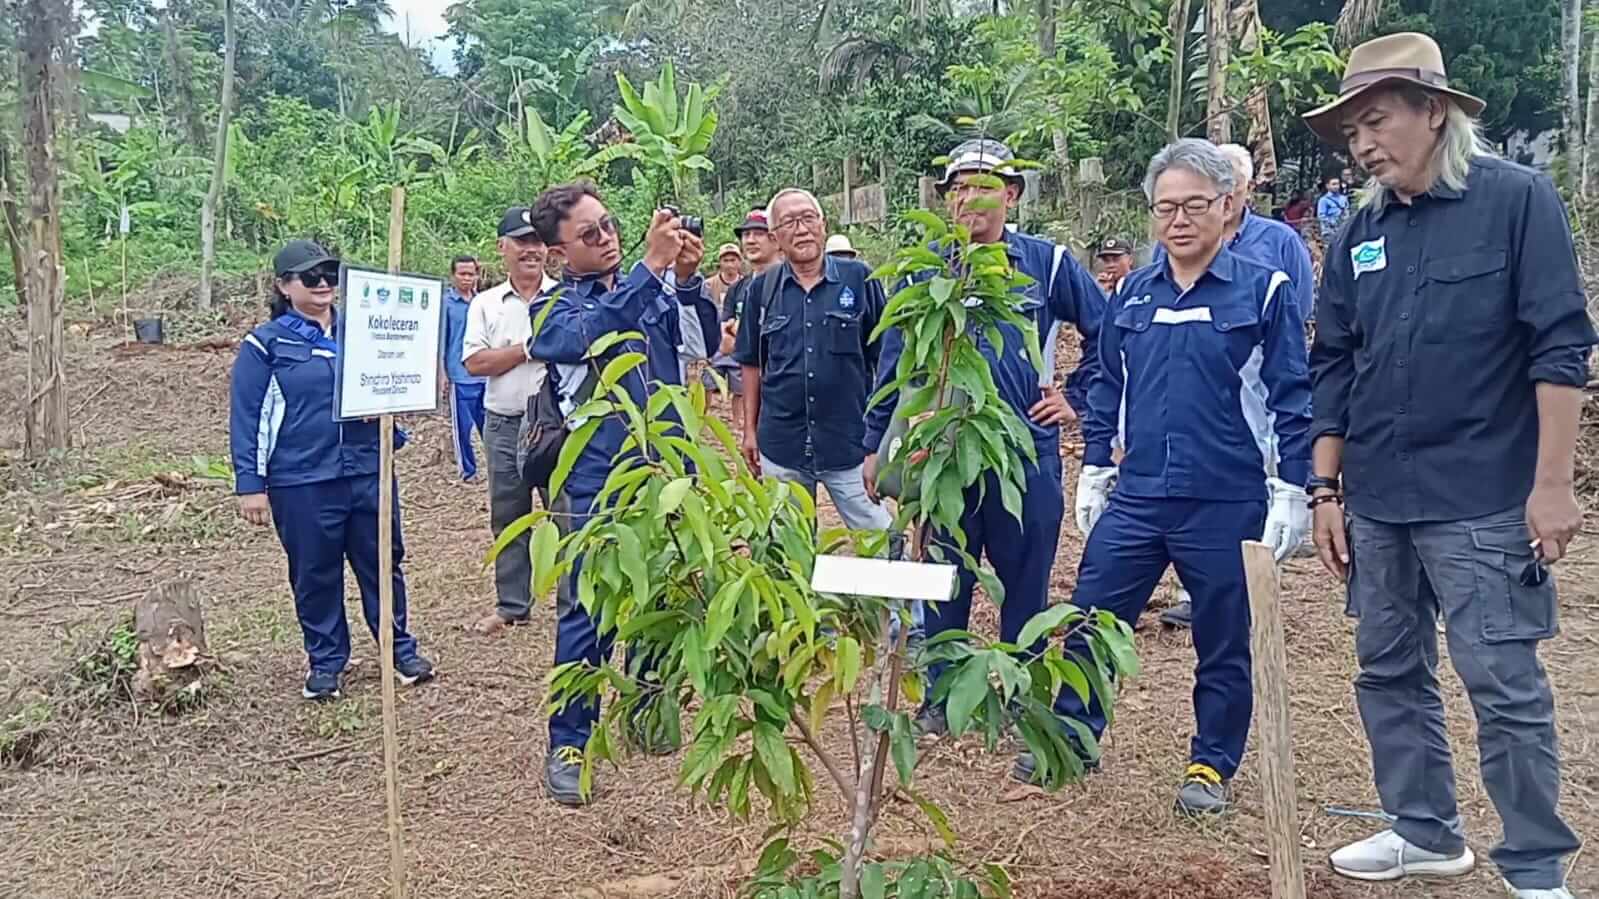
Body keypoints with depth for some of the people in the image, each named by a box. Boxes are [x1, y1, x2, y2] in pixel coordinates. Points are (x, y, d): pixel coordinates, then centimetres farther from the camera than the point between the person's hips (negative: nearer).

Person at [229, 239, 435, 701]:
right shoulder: (265, 345, -1)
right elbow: (246, 418, -3)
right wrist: (251, 485, -8)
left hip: (368, 471, 3)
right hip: (302, 481, -3)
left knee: (382, 563, 10)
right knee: (315, 574, 7)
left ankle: (401, 649, 24)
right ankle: (325, 661, 23)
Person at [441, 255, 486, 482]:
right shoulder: (445, 303, -5)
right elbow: (439, 340, -4)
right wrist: (442, 373, -7)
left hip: (487, 375, 4)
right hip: (460, 377, -4)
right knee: (463, 426, 4)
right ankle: (467, 470, 14)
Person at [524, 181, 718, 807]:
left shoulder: (657, 291, 8)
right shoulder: (554, 309, -1)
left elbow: (704, 340, -6)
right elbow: (590, 332, -24)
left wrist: (687, 279, -22)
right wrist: (652, 267, -30)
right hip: (595, 488, -4)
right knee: (587, 615, -1)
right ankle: (568, 745, 9)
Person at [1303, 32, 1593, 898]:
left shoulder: (1517, 199, -7)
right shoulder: (1360, 234, 8)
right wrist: (1326, 488, 8)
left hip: (1482, 501, -6)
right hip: (1376, 502, 6)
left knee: (1504, 687, -2)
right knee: (1389, 673, 14)